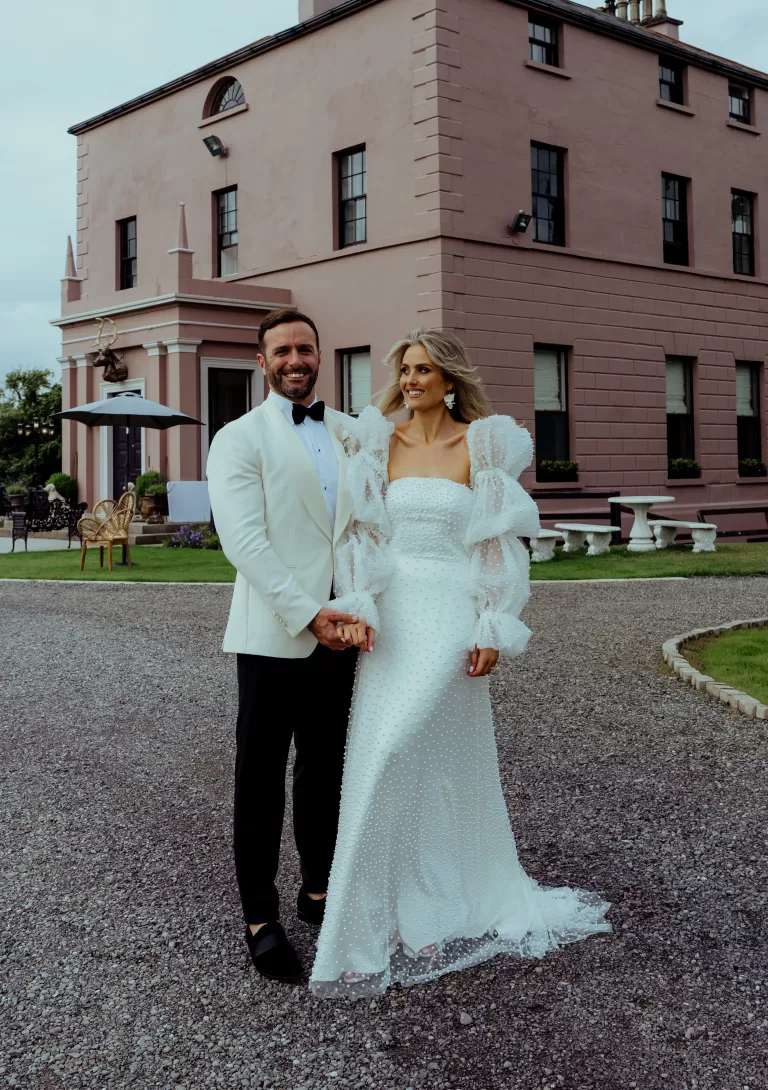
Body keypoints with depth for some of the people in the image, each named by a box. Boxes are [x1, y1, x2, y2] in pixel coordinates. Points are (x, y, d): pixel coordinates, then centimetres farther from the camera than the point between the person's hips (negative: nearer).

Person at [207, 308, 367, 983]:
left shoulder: (349, 433, 13)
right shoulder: (240, 440, -2)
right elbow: (244, 541, -12)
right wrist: (308, 614, -19)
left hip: (338, 631, 5)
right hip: (274, 635, -5)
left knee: (327, 770, 14)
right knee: (262, 777, 3)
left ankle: (319, 890, 29)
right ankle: (261, 916, 14)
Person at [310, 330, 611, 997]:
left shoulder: (484, 447, 0)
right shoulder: (380, 445, 10)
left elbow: (500, 542, -2)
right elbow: (364, 536, 6)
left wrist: (493, 631, -8)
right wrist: (358, 609, -7)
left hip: (451, 616, -4)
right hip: (391, 615, 4)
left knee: (395, 755, -13)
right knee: (419, 764, 6)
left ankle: (364, 935, 0)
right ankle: (423, 910, 26)